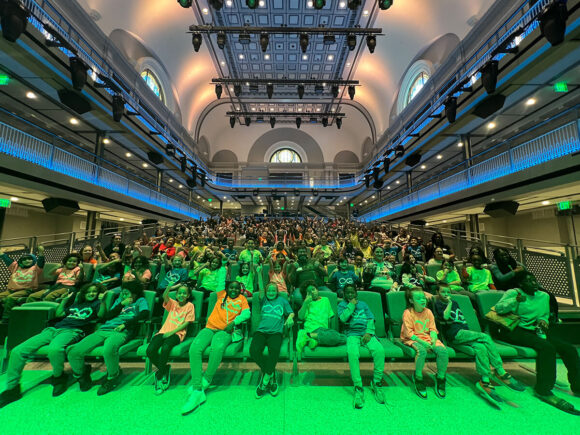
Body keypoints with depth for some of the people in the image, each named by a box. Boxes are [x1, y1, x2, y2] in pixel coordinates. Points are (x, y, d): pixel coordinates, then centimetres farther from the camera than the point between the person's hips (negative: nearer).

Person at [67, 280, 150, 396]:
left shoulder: (140, 301, 16)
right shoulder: (119, 300, 32)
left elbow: (145, 314, -5)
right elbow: (107, 316, 19)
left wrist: (125, 324, -12)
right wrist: (121, 304, 11)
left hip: (120, 331, -6)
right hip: (103, 330, 6)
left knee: (108, 350, -38)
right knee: (73, 351, -15)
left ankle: (113, 377, -7)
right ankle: (81, 376, 17)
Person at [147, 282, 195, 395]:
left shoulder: (190, 306, 8)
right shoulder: (172, 303, 18)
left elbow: (186, 323, -1)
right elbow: (165, 296, -4)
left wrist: (172, 332, -11)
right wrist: (169, 287, -22)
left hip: (177, 333, -4)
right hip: (164, 331, 4)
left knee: (165, 348, -34)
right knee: (150, 350, -22)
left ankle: (159, 376, -12)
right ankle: (164, 370, 3)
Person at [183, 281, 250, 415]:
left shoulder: (242, 299, 16)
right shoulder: (222, 295, 23)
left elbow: (246, 313, 3)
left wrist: (234, 322, -11)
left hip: (225, 331, -3)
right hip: (210, 328, 3)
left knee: (217, 348, -36)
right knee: (194, 349, -26)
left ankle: (206, 381, -13)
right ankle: (197, 391, -24)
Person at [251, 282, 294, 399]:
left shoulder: (282, 300, 20)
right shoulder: (263, 300, 19)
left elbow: (291, 312, 17)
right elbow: (260, 294, 0)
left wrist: (290, 317, -7)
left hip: (275, 332, -1)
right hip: (261, 331, 1)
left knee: (274, 350, -33)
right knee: (253, 350, -27)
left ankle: (265, 379, -12)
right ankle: (272, 374, -6)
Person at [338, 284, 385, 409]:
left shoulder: (363, 304, 22)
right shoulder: (342, 304, 14)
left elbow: (371, 319, 12)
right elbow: (343, 318, -5)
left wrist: (369, 332, -6)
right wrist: (351, 305, -1)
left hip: (366, 333, 3)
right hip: (352, 334, -2)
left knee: (379, 350, -27)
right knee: (352, 352, -34)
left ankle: (376, 382, -9)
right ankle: (358, 387, -22)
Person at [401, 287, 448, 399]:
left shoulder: (428, 312, 6)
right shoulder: (408, 313, -9)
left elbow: (433, 329, 6)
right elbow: (409, 333, -12)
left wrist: (434, 340, -14)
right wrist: (422, 342, -22)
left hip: (427, 338, 5)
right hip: (412, 339, -5)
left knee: (443, 350, -22)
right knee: (422, 350, -36)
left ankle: (440, 378, 0)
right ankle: (418, 377, -12)